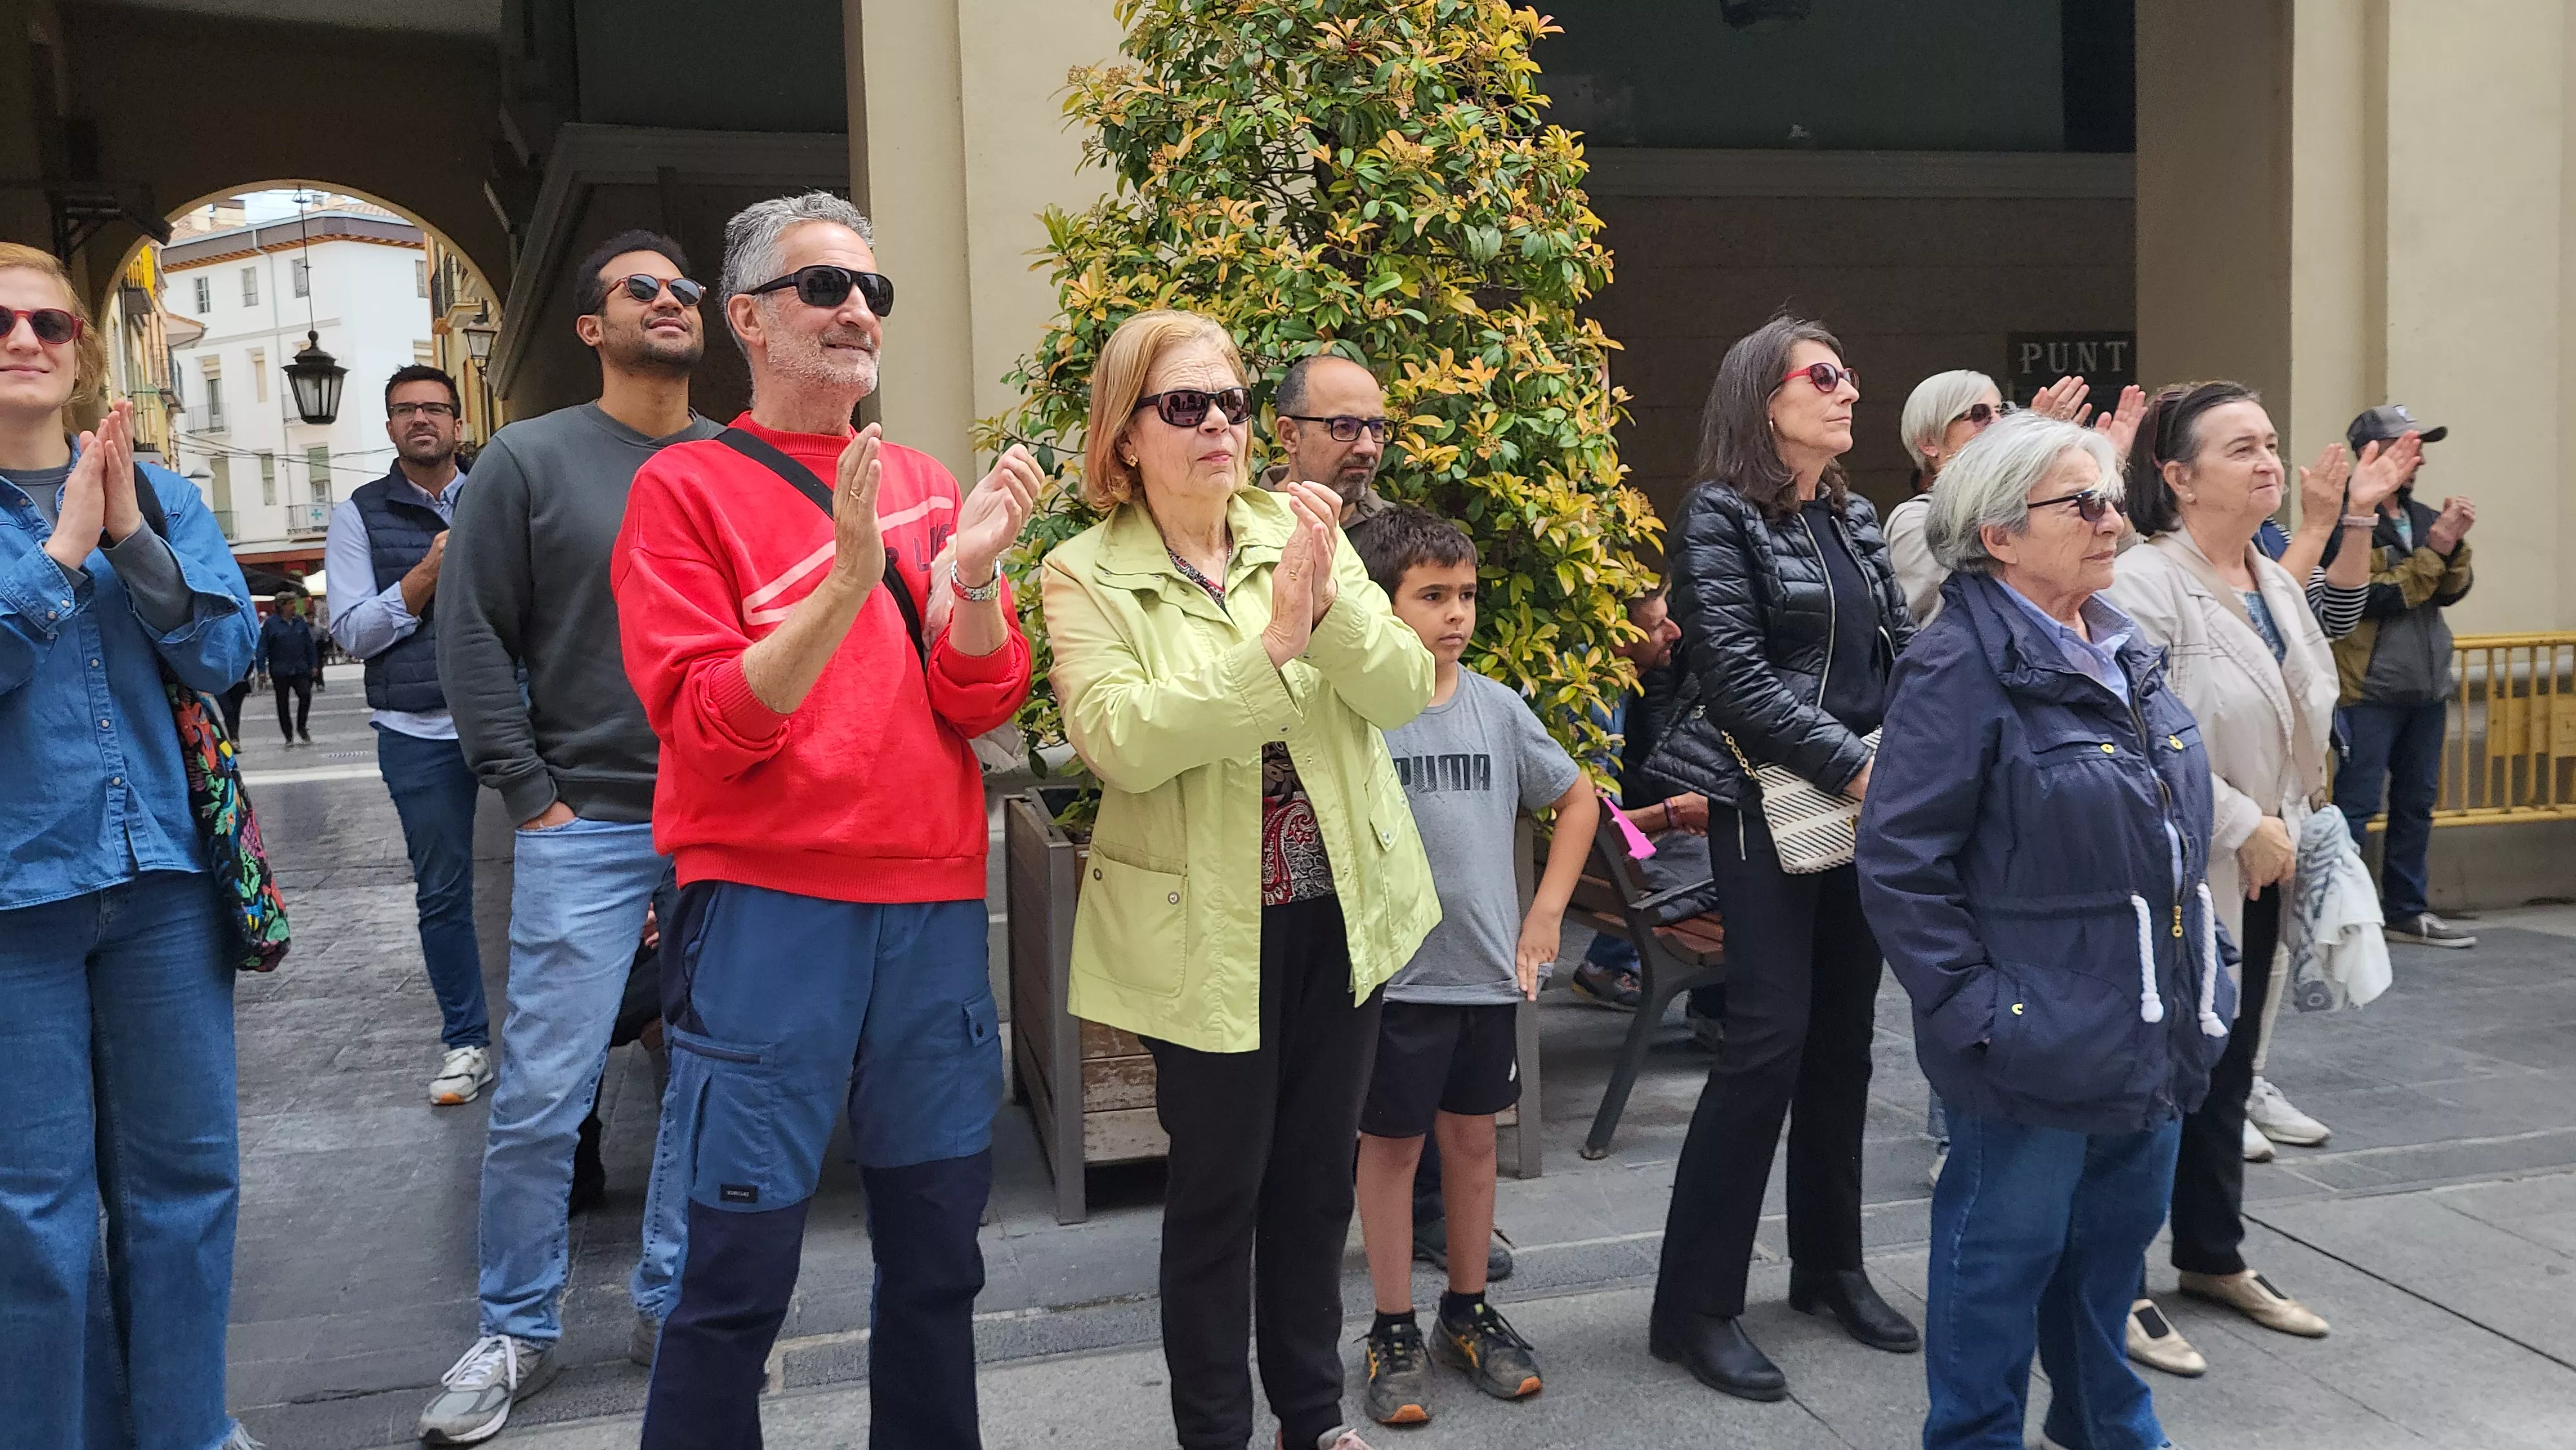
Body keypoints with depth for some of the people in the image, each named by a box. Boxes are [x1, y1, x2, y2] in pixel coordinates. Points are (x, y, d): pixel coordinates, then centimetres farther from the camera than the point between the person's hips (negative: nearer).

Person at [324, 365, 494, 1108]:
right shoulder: (360, 514, 8)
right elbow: (352, 630, 0)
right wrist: (428, 573, -11)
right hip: (419, 732, 0)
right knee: (442, 893, 7)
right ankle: (465, 1042, 19)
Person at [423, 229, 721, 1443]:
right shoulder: (530, 458, 2)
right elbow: (473, 638, 1)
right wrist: (530, 797, -5)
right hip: (587, 828, -2)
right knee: (541, 1096, -1)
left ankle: (672, 1307, 24)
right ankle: (515, 1335, 17)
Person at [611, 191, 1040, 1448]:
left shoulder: (925, 484, 12)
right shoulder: (687, 488, 0)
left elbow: (980, 705, 4)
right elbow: (706, 726, -11)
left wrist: (974, 573, -14)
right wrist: (845, 584, -22)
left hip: (933, 905, 5)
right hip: (768, 907, -4)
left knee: (937, 1254, 12)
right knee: (741, 1272, -1)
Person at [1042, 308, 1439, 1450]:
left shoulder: (1300, 532, 2)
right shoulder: (1086, 574, -9)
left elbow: (1404, 690, -7)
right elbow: (1121, 741, -24)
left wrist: (1330, 599, -25)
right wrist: (1273, 642, -28)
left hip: (1341, 911, 4)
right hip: (1208, 930, -4)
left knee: (1317, 1179, 17)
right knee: (1218, 1191, 8)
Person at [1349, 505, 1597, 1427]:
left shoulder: (1497, 707, 2)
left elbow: (1579, 800, 14)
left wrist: (1546, 912, 7)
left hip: (1491, 970, 4)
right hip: (1395, 972, -4)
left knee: (1472, 1136, 15)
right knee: (1392, 1144, 8)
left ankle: (1469, 1310, 32)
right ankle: (1394, 1332, 22)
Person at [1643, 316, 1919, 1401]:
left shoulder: (1854, 519, 14)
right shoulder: (1719, 516, -7)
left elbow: (1902, 648, 11)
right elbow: (1740, 678, -15)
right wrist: (1852, 767, -18)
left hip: (1869, 802, 7)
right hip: (1771, 807, -7)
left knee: (1844, 1036, 12)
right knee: (1768, 1040, -9)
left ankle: (1830, 1264, 26)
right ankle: (1696, 1305, 1)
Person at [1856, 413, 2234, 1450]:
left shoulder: (2123, 654, 9)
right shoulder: (1962, 666, -16)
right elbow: (1897, 861, -19)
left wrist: (2200, 971, 16)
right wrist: (1975, 1011, -19)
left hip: (2152, 1040, 8)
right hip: (2040, 1046, -8)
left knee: (2117, 1237, 21)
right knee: (2005, 1252, 6)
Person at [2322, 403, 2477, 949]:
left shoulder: (2422, 517, 12)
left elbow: (2452, 592, 8)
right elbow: (2373, 598, -17)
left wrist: (2455, 544, -9)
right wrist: (2433, 547, -16)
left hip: (2426, 685, 8)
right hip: (2371, 688, -8)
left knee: (2417, 801, 13)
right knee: (2356, 803, -8)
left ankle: (2405, 910, 22)